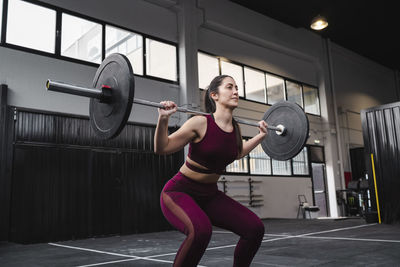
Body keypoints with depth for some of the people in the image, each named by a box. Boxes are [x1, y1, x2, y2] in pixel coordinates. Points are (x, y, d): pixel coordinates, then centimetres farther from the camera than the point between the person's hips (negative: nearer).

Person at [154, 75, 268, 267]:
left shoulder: (235, 128, -1)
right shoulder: (200, 123, -20)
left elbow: (237, 153, 21)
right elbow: (161, 148, -15)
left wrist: (261, 135, 20)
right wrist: (163, 119, -29)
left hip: (209, 194, 7)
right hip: (179, 192, -6)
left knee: (255, 228, -7)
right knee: (200, 230, -36)